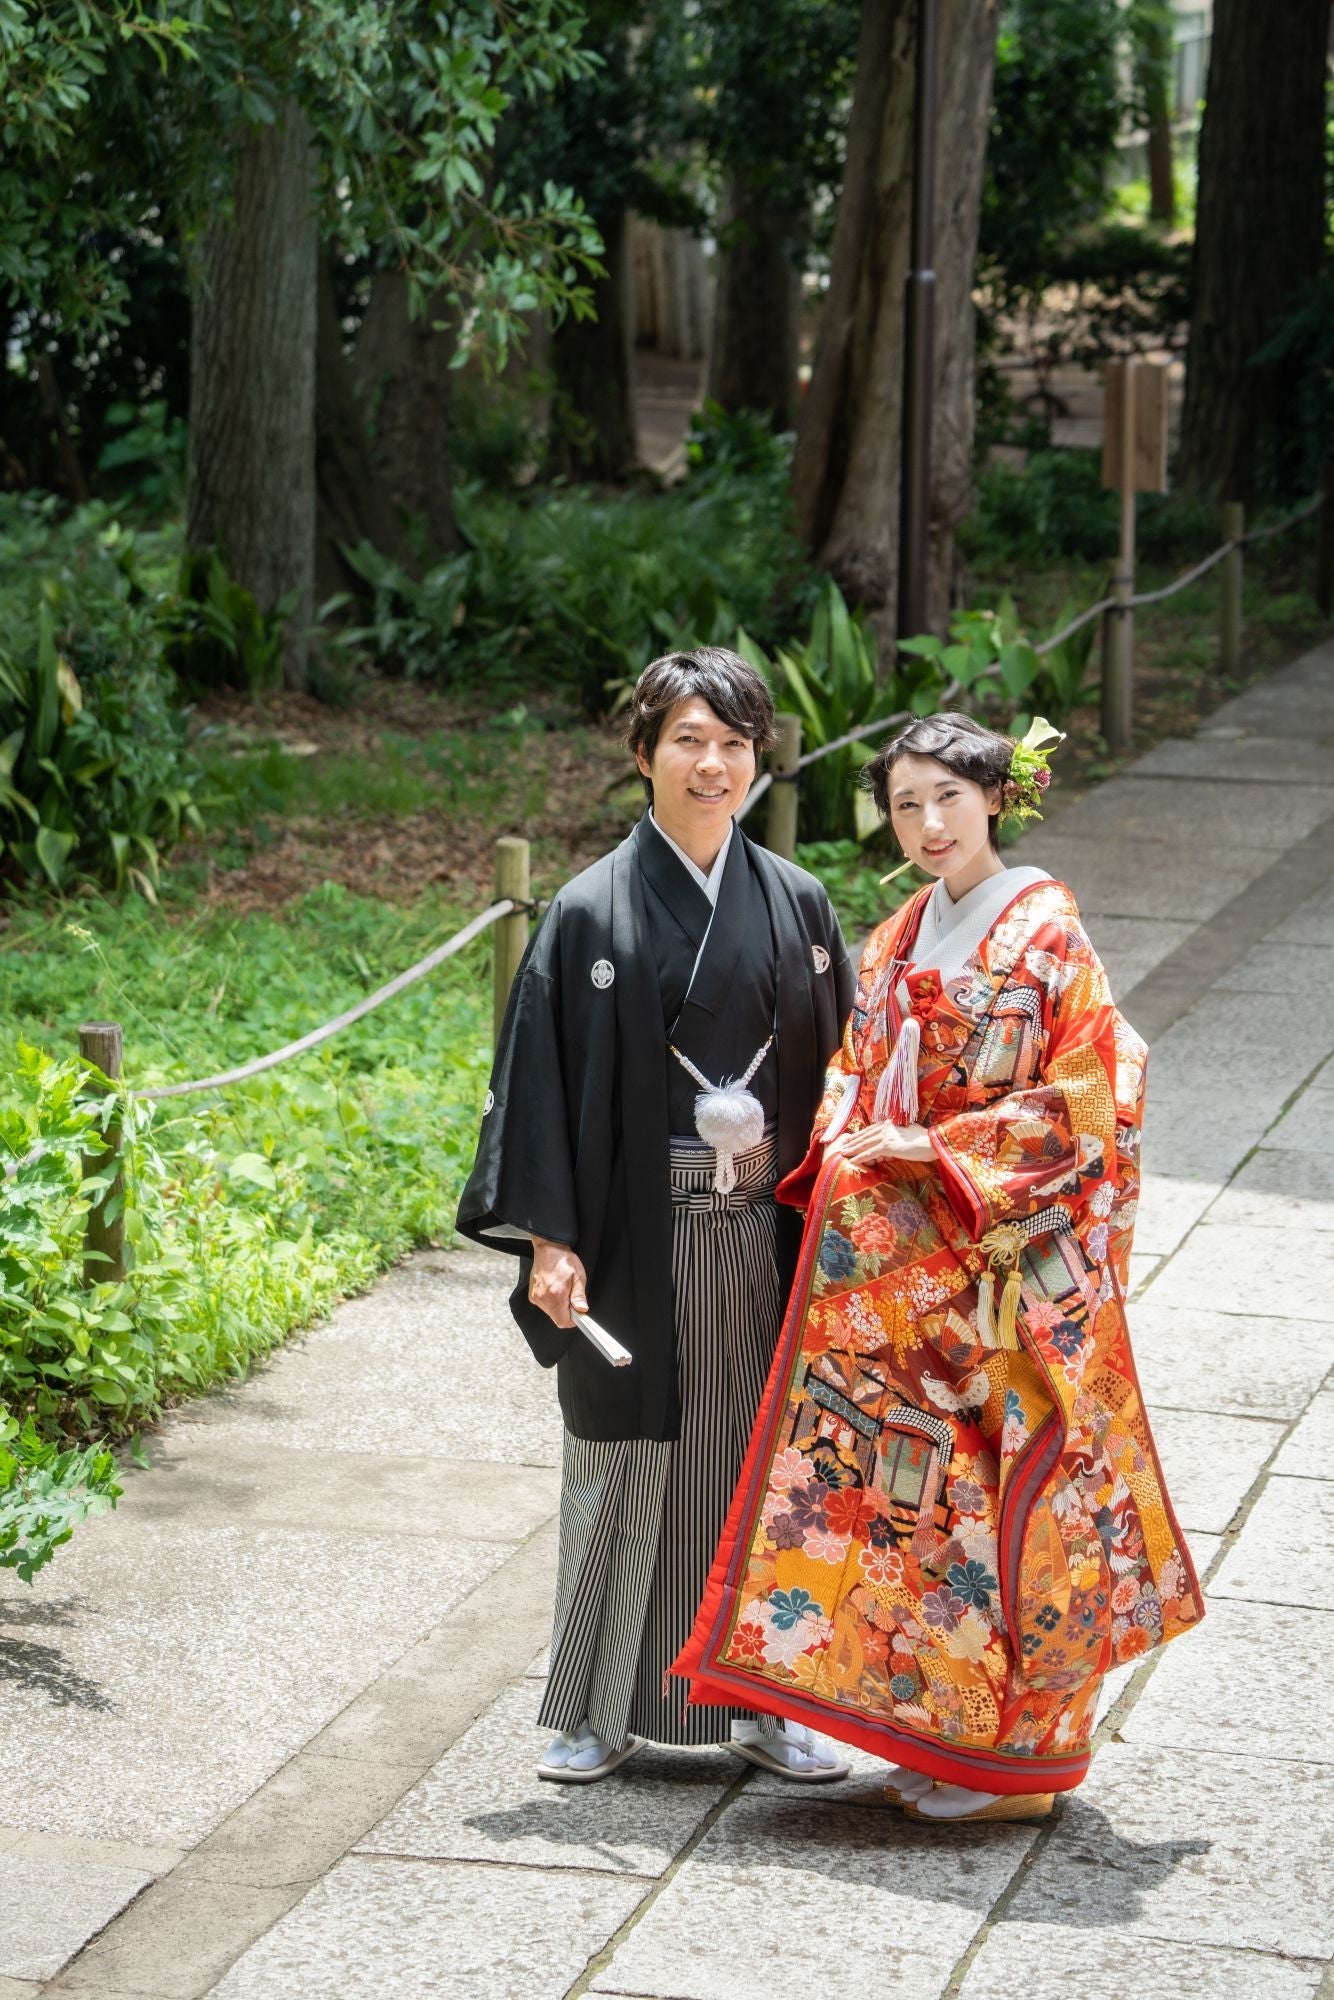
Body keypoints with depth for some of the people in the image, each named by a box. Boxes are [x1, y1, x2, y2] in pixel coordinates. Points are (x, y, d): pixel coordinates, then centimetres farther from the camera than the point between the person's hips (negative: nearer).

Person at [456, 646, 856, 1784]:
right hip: (639, 1237, -2)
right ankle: (604, 1710, 15)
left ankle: (762, 1698, 19)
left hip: (767, 1234, 3)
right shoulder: (594, 913, -4)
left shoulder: (795, 906, 5)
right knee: (626, 1462, 5)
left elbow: (837, 1071, 9)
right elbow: (544, 1078, -5)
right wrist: (550, 1239, -12)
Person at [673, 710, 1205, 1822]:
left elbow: (1083, 1102, -13)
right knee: (910, 1484, 7)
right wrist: (842, 1146, 0)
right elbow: (859, 1074, 21)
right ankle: (934, 1728, 17)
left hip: (1009, 1257, -7)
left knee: (999, 1488, -4)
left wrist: (937, 1149, -15)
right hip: (902, 1262, 7)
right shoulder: (899, 943, 13)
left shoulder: (1045, 935, -9)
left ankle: (1015, 1755, 5)